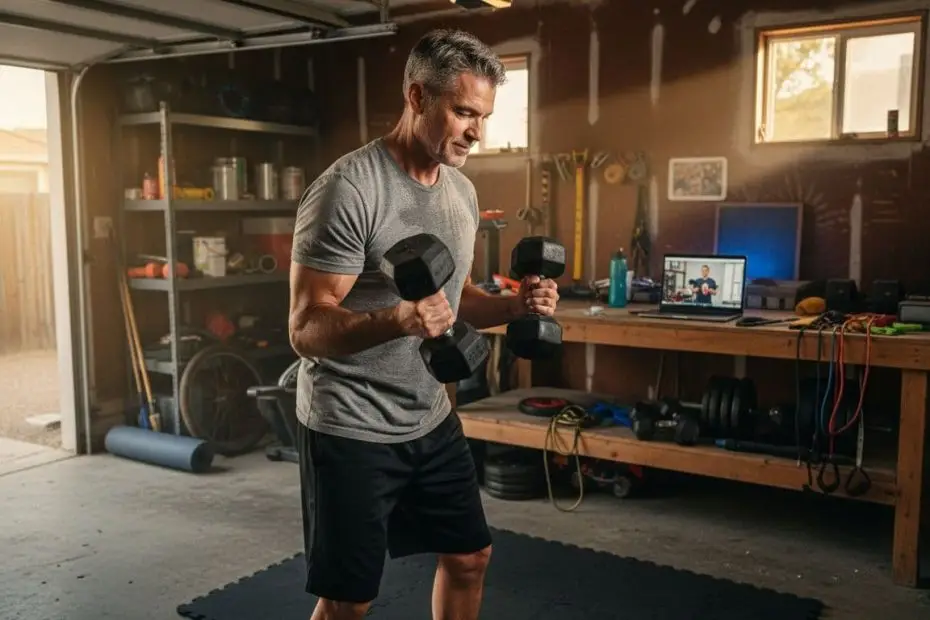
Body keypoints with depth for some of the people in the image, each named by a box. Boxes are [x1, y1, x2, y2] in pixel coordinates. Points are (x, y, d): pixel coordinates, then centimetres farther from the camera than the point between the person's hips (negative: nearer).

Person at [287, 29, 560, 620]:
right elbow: (308, 328, -23)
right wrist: (396, 320, -42)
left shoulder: (462, 190, 5)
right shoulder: (349, 189, -21)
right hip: (353, 430, -7)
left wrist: (513, 306, -3)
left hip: (432, 419, 8)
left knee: (470, 556, 18)